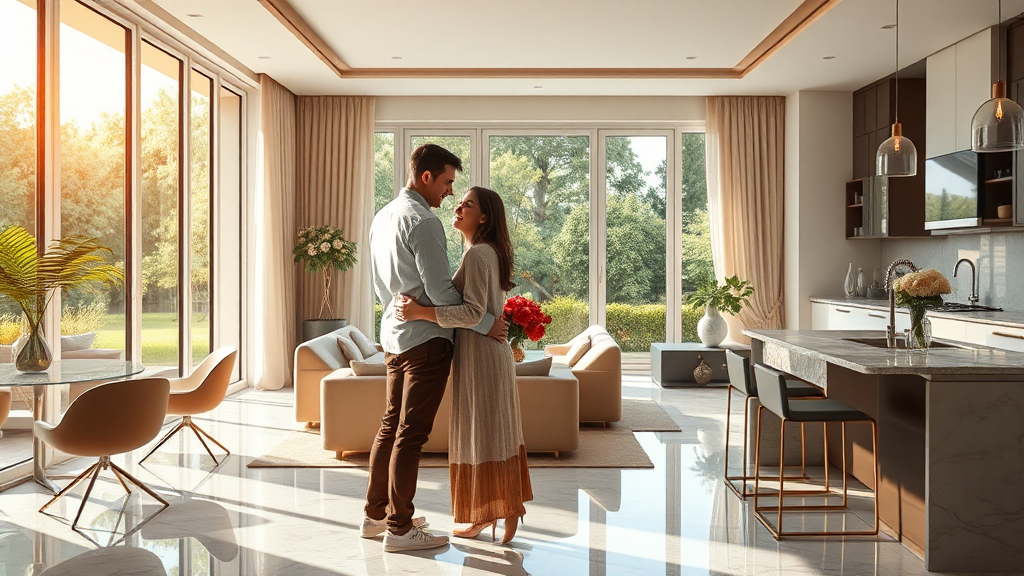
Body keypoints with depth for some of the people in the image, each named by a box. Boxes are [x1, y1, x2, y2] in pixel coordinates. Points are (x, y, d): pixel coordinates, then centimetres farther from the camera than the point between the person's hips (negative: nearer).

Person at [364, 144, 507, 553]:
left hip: (393, 334, 10)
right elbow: (440, 290, -19)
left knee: (391, 426, 16)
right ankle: (399, 529, 6)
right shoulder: (423, 221, -16)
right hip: (425, 339, -10)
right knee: (411, 434, -3)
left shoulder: (383, 216, 14)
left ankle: (375, 514, 26)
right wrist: (486, 323, -10)